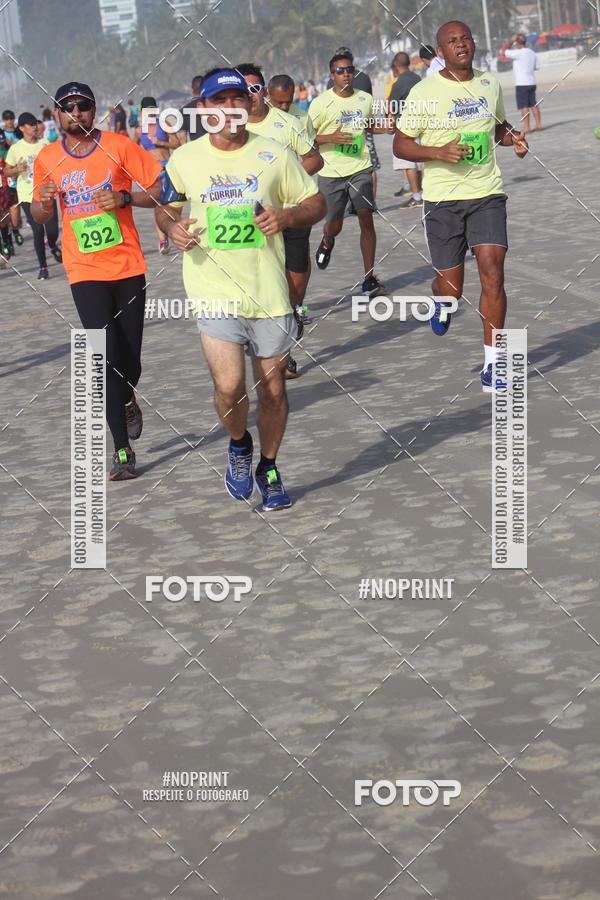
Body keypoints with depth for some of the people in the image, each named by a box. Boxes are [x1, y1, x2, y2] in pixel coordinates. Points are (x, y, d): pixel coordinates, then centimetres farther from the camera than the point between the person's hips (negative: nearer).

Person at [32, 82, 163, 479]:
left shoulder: (119, 146, -4)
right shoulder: (47, 159, 3)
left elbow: (162, 189, -3)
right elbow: (39, 215, 14)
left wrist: (125, 198, -19)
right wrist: (44, 202, -9)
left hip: (128, 267, 0)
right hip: (85, 271, 0)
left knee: (130, 358, 7)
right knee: (106, 356, -10)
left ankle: (126, 400, 44)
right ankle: (123, 451, -7)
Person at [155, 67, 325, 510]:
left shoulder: (275, 155, 0)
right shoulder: (184, 159, 1)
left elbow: (317, 203, 7)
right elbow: (166, 207, 17)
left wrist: (286, 216, -13)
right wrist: (172, 228, -6)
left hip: (269, 291, 1)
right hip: (214, 292, -1)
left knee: (272, 387, 9)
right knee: (229, 386, -15)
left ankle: (268, 468, 32)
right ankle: (238, 445, 17)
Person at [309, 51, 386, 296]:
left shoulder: (365, 99, 5)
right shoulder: (321, 103, -7)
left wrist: (387, 126, 4)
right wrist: (331, 138, -21)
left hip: (360, 168, 2)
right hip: (331, 173, -2)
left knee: (366, 219, -11)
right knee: (334, 225, 7)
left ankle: (369, 278, -7)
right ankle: (327, 242, 47)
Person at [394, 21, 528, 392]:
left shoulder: (491, 83, 8)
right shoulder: (425, 92, -5)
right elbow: (400, 144, -3)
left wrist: (513, 137, 3)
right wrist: (439, 153, -19)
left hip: (487, 194, 2)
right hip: (442, 198, -2)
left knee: (493, 274, -13)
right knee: (451, 289, 2)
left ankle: (491, 366, -6)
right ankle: (441, 300, 43)